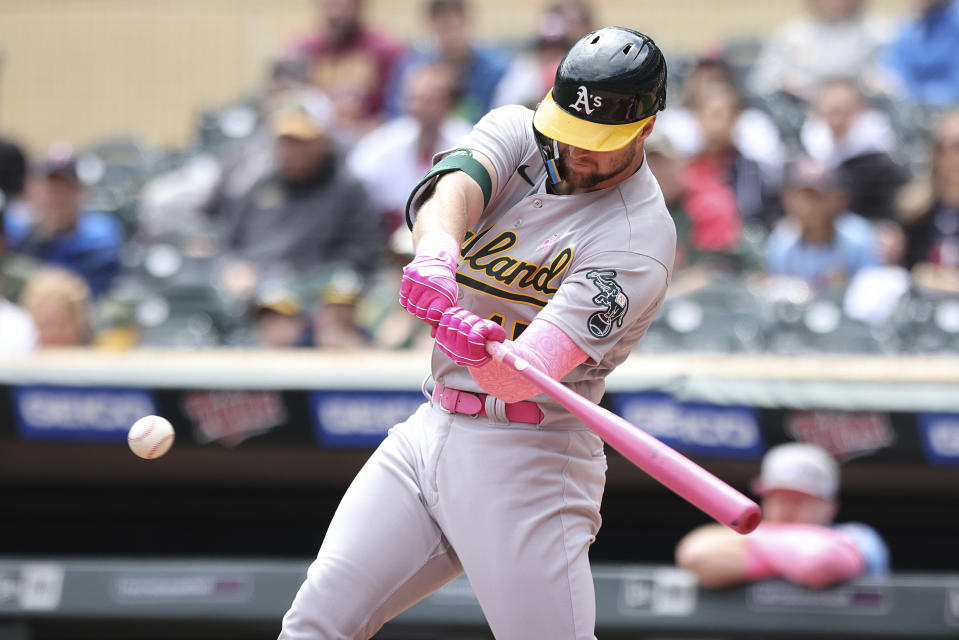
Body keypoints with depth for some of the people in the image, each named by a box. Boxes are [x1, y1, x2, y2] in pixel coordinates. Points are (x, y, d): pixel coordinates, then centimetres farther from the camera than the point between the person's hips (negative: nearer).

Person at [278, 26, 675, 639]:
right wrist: (437, 251, -43)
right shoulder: (518, 131, 3)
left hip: (527, 459, -6)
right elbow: (454, 184, -21)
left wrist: (480, 353, -50)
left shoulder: (639, 239, -17)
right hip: (431, 429, 6)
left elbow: (520, 378, -27)